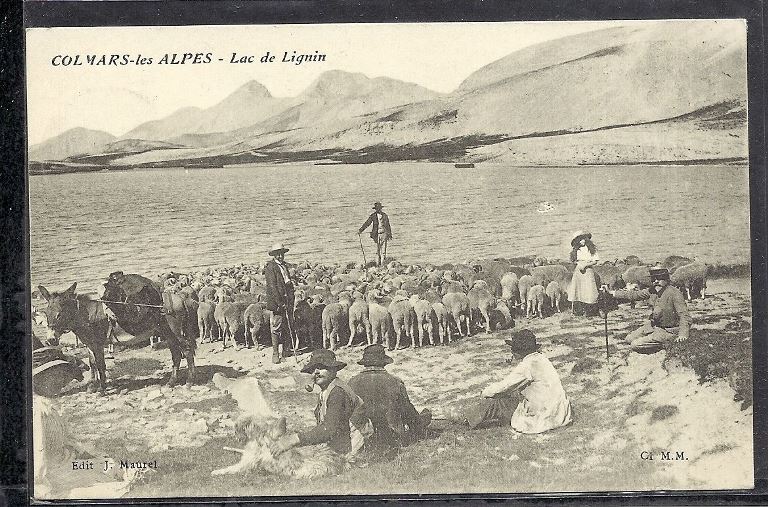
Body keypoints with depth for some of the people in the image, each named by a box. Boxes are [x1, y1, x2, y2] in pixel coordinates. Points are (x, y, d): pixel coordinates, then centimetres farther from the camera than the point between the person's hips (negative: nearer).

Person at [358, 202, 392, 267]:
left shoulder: (384, 215, 5)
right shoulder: (373, 215, 4)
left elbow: (388, 226, 14)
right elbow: (367, 223, 1)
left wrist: (390, 234, 17)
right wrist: (360, 230, -9)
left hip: (383, 234, -1)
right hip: (376, 234, 1)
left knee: (383, 249, -6)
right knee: (377, 250, 3)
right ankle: (378, 264, 8)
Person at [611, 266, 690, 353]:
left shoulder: (675, 293, -22)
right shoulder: (652, 291, -1)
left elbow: (684, 316, -26)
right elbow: (634, 295, 14)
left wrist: (683, 334, -40)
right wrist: (614, 293, 15)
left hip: (668, 331, -8)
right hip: (653, 325, 8)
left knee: (635, 345, -17)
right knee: (629, 339, 12)